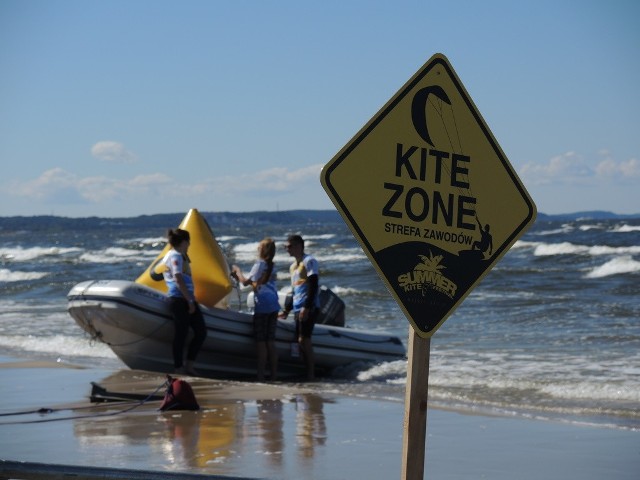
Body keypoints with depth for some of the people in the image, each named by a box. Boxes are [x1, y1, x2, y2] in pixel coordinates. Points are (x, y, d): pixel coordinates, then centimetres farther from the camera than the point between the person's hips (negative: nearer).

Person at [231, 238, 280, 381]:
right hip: (273, 305, 7)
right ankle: (274, 373, 7)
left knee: (260, 341, -5)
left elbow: (246, 282, -8)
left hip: (262, 305, -7)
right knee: (270, 341, 9)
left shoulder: (259, 264, -7)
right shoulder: (272, 266, 16)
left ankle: (260, 374, -7)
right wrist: (238, 276, 23)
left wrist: (237, 270, 7)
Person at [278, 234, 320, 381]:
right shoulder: (293, 266, 21)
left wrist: (307, 307, -21)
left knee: (304, 339, -15)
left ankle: (311, 373, -14)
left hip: (309, 308, -9)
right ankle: (309, 372, 7)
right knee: (301, 341, 4)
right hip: (298, 308, 9)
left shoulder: (309, 261, -6)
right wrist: (287, 310, 27)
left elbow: (313, 286, -14)